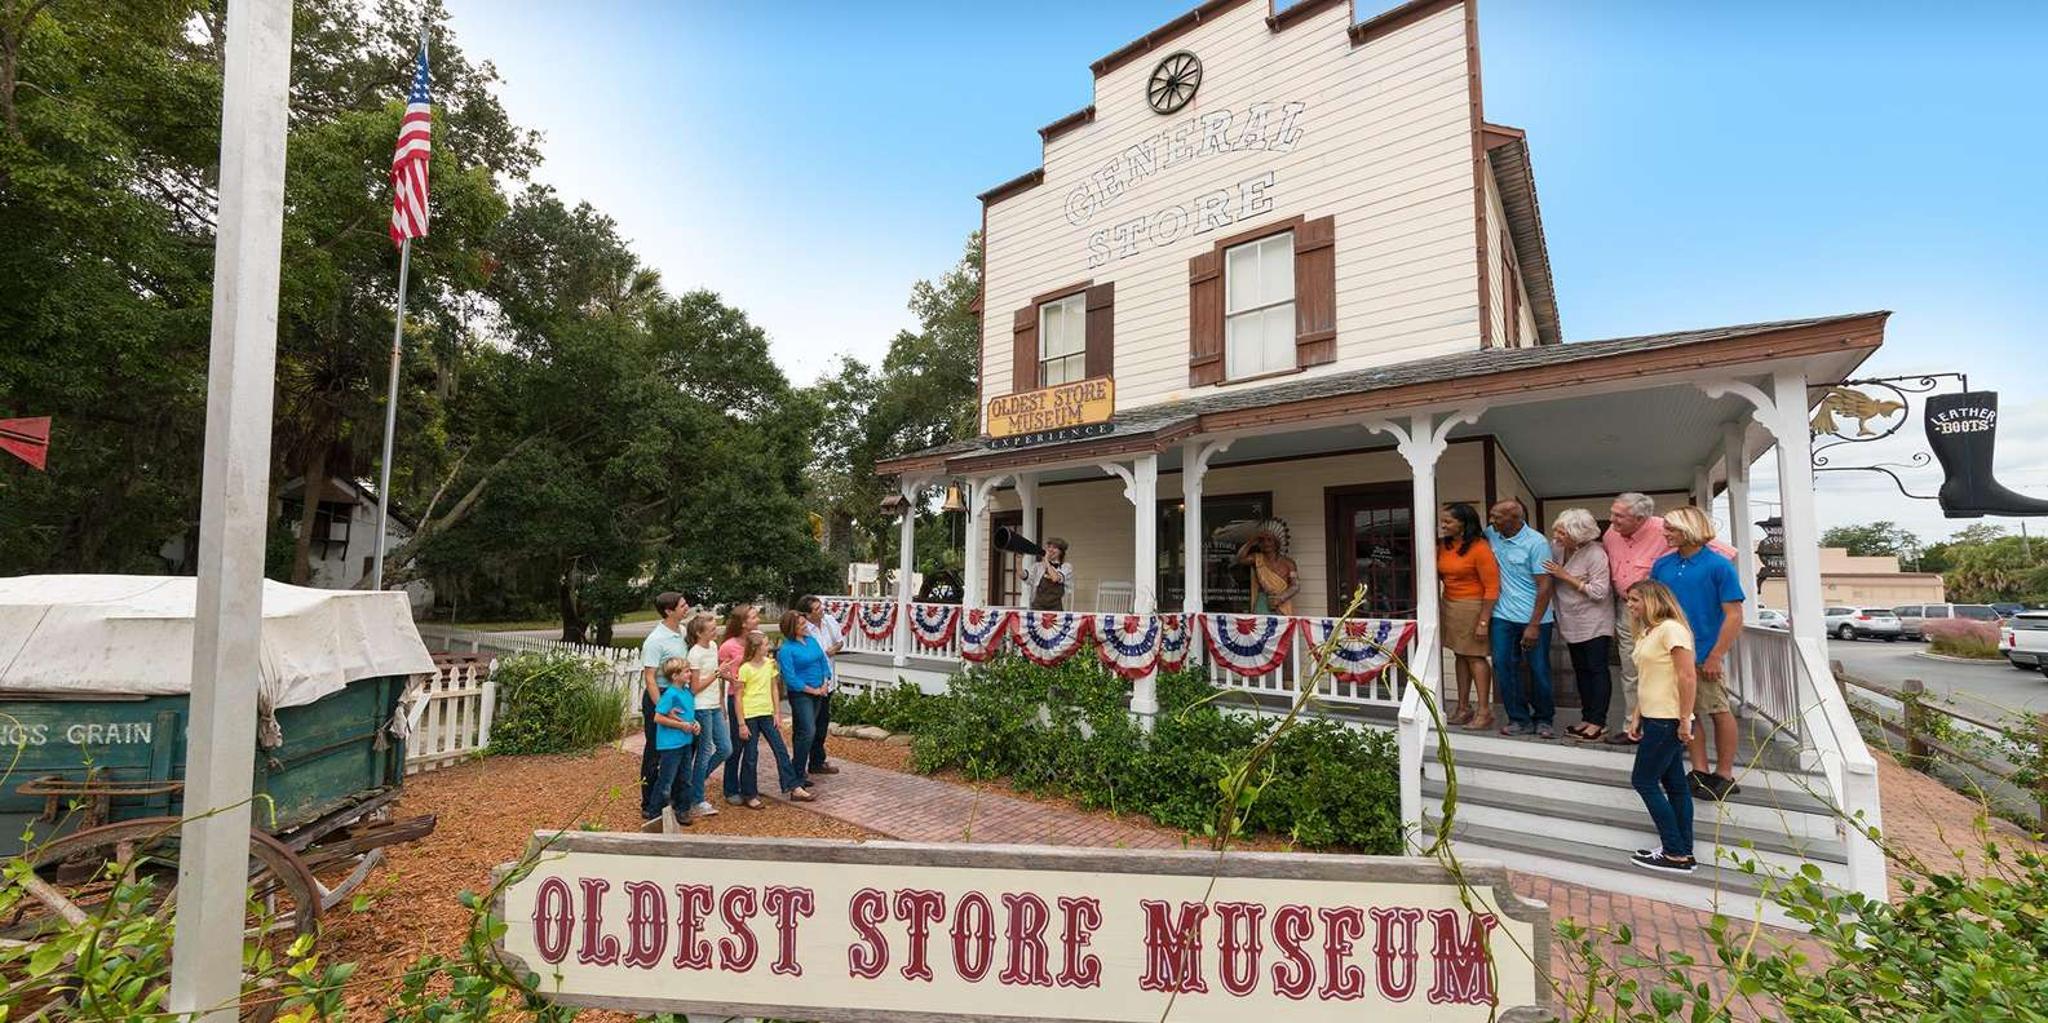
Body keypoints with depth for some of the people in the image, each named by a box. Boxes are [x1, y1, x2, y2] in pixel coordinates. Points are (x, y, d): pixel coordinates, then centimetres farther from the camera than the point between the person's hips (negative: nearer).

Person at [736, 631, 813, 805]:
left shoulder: (770, 663, 4)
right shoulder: (745, 669, -12)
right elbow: (738, 697, -9)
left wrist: (777, 715, 7)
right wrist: (742, 724, -10)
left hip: (767, 715, 5)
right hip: (750, 716, -5)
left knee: (781, 750, 4)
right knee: (750, 756, 5)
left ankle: (794, 788, 9)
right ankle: (749, 796, 19)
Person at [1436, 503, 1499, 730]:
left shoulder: (1479, 548, -15)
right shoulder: (1444, 545, 5)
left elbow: (1492, 586, -15)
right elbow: (1439, 574, 12)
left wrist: (1483, 621, -18)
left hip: (1472, 606, -6)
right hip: (1449, 605, 6)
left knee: (1475, 657, -1)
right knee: (1460, 656, 11)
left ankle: (1484, 711, 8)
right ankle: (1463, 707, 19)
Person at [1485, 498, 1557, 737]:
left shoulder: (1536, 543, -12)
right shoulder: (1492, 534, 1)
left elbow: (1544, 586, -13)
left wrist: (1534, 625, -16)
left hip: (1534, 619, -4)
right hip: (1502, 617, 4)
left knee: (1539, 670, 7)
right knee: (1504, 668, 3)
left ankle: (1543, 719, 24)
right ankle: (1519, 719, 16)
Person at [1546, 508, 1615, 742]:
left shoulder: (1595, 554, -20)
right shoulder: (1556, 547, -3)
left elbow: (1599, 593, -22)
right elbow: (1550, 580, 15)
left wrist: (1566, 576, -21)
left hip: (1594, 623, -7)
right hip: (1571, 622, 7)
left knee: (1597, 670, -1)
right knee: (1580, 670, 13)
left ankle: (1598, 722, 5)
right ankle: (1587, 718, 23)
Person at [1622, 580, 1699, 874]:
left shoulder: (1671, 629, -14)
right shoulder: (1646, 633, 14)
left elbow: (1688, 678, -19)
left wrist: (1684, 720, -18)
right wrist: (1636, 716, 13)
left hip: (1667, 721, -9)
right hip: (1654, 718, 9)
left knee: (1644, 780, -3)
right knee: (1674, 784, 13)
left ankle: (1676, 854, 5)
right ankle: (1683, 852, 20)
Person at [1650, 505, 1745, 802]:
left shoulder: (1719, 565, -10)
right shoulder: (1662, 565, 4)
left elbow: (1734, 615, -11)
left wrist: (1715, 656, -15)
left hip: (1706, 655, -5)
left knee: (1719, 712, 6)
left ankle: (1725, 775, 20)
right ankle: (1700, 771, 23)